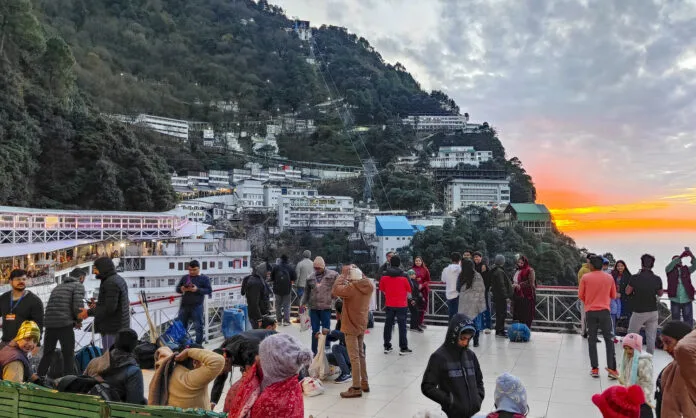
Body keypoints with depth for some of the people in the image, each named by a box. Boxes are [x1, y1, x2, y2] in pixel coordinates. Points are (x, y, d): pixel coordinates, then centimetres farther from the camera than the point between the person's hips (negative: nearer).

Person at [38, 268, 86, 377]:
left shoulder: (58, 287, 25)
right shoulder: (78, 286, 2)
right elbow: (78, 306, -12)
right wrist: (78, 321, 7)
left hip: (49, 324, 6)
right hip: (65, 324, -6)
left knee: (47, 355, 18)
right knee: (68, 356, 1)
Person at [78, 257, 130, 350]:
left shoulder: (111, 283, -16)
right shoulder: (119, 280, 14)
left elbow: (110, 308, -22)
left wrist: (89, 312, -15)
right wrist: (98, 304, 14)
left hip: (112, 329, -10)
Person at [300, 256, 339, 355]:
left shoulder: (333, 275, -2)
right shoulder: (311, 277, 9)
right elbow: (306, 292, 15)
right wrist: (303, 303, 6)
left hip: (326, 307, -3)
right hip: (313, 308, 3)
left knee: (326, 331, 5)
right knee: (315, 331, 11)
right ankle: (314, 352, 21)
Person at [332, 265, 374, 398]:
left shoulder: (351, 288, -24)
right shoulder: (369, 287, -2)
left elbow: (335, 290, -20)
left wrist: (343, 275, -10)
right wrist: (357, 271, 7)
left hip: (351, 326, -8)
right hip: (362, 325, 8)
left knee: (354, 357, -3)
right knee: (360, 354, 19)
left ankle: (356, 388, 2)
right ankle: (364, 383, 28)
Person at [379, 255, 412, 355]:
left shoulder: (384, 276, -2)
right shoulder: (404, 276, -9)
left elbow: (382, 290, 7)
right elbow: (408, 292, -4)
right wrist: (406, 297, 17)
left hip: (389, 304, 3)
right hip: (402, 305, -3)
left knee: (388, 325, 13)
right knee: (402, 326, 3)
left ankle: (387, 347, 19)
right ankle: (403, 348, 5)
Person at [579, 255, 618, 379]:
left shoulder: (585, 277, -5)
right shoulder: (609, 278, 1)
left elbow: (580, 295, 0)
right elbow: (613, 295, 10)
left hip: (590, 312, -1)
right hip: (604, 311, 1)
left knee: (592, 340, 8)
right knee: (609, 340, 7)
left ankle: (595, 369, 8)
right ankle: (612, 369, 2)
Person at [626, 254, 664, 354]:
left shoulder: (635, 278, -16)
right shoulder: (657, 279, -8)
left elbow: (627, 291, -2)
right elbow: (660, 294, 9)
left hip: (639, 312, -2)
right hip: (653, 312, 2)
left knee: (631, 335, 13)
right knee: (651, 337, 8)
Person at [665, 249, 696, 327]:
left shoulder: (686, 269, 6)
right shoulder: (669, 270, 3)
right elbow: (671, 265, -18)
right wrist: (681, 256, -31)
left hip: (687, 300, 1)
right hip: (675, 300, -1)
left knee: (689, 323, 4)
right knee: (676, 322, 10)